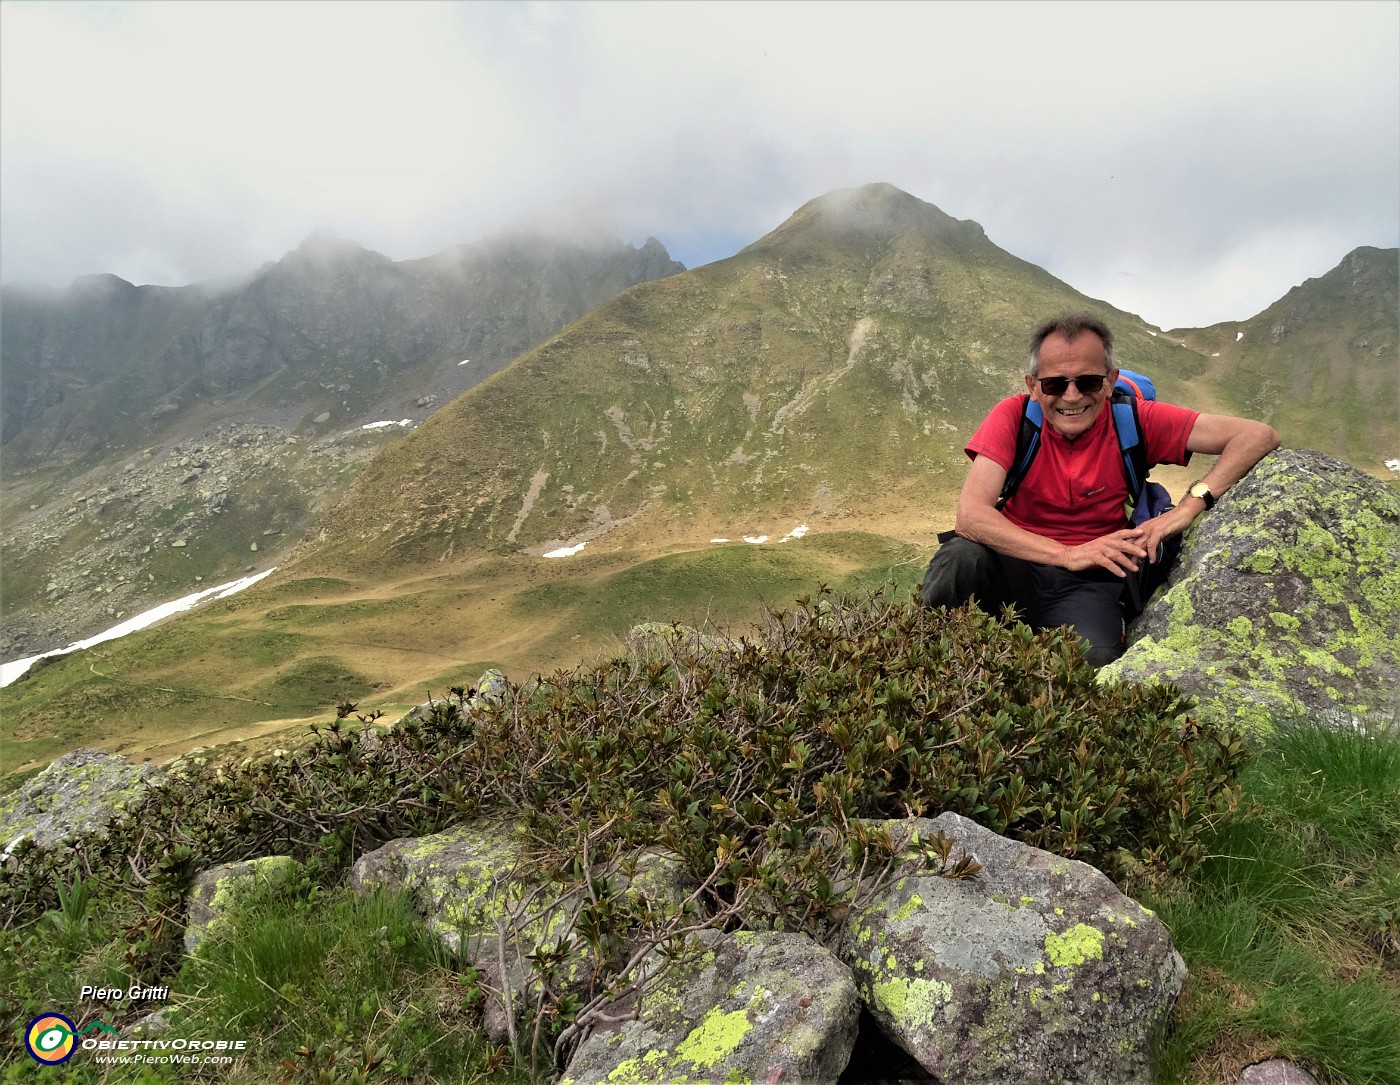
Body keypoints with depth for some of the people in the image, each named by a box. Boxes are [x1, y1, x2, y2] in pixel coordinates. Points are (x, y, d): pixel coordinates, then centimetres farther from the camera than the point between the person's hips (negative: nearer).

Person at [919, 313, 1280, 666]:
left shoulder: (1135, 421, -8)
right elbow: (970, 515, -23)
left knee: (1096, 658, -31)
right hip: (1017, 563, -1)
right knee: (962, 556, -34)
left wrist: (1192, 503, -27)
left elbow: (1259, 436, -11)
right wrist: (1068, 554, -30)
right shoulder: (1014, 416, -11)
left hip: (1088, 583, 1)